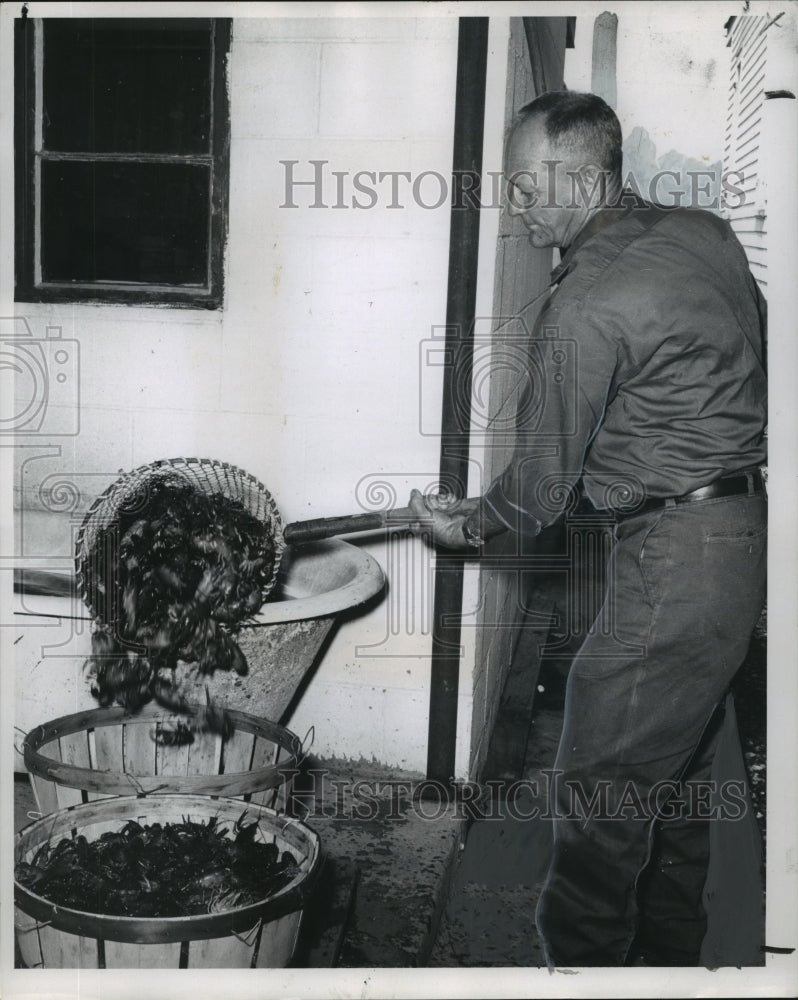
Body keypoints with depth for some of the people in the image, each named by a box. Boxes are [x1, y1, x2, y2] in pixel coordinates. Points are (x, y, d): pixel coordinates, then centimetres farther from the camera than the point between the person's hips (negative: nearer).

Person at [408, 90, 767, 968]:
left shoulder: (584, 310, -19)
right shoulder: (705, 233, 6)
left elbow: (542, 481, -10)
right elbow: (756, 356, 18)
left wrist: (465, 525, 9)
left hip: (673, 557, -10)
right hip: (746, 525, 10)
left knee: (599, 788, 0)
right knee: (678, 767, 19)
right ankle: (668, 955, 33)